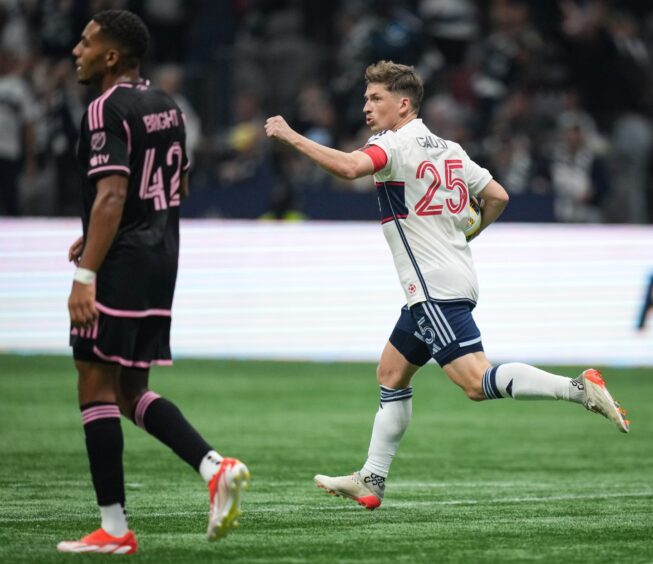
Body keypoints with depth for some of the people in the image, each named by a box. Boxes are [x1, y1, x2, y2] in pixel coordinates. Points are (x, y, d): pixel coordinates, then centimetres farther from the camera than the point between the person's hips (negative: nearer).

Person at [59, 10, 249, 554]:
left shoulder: (108, 110, -13)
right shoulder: (167, 106, 14)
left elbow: (111, 196, -22)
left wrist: (86, 274, -25)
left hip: (120, 264, -9)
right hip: (162, 260, 9)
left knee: (96, 385, -2)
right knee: (132, 391, 16)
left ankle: (115, 529, -2)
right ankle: (216, 467, -3)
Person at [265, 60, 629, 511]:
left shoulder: (397, 144, -11)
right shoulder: (448, 149, 14)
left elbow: (348, 167, -30)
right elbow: (497, 196, 16)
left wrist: (289, 136, -20)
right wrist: (466, 234, 33)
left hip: (435, 291, -10)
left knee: (477, 382, -17)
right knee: (391, 375, 15)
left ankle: (578, 389, -24)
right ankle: (371, 481, 17)